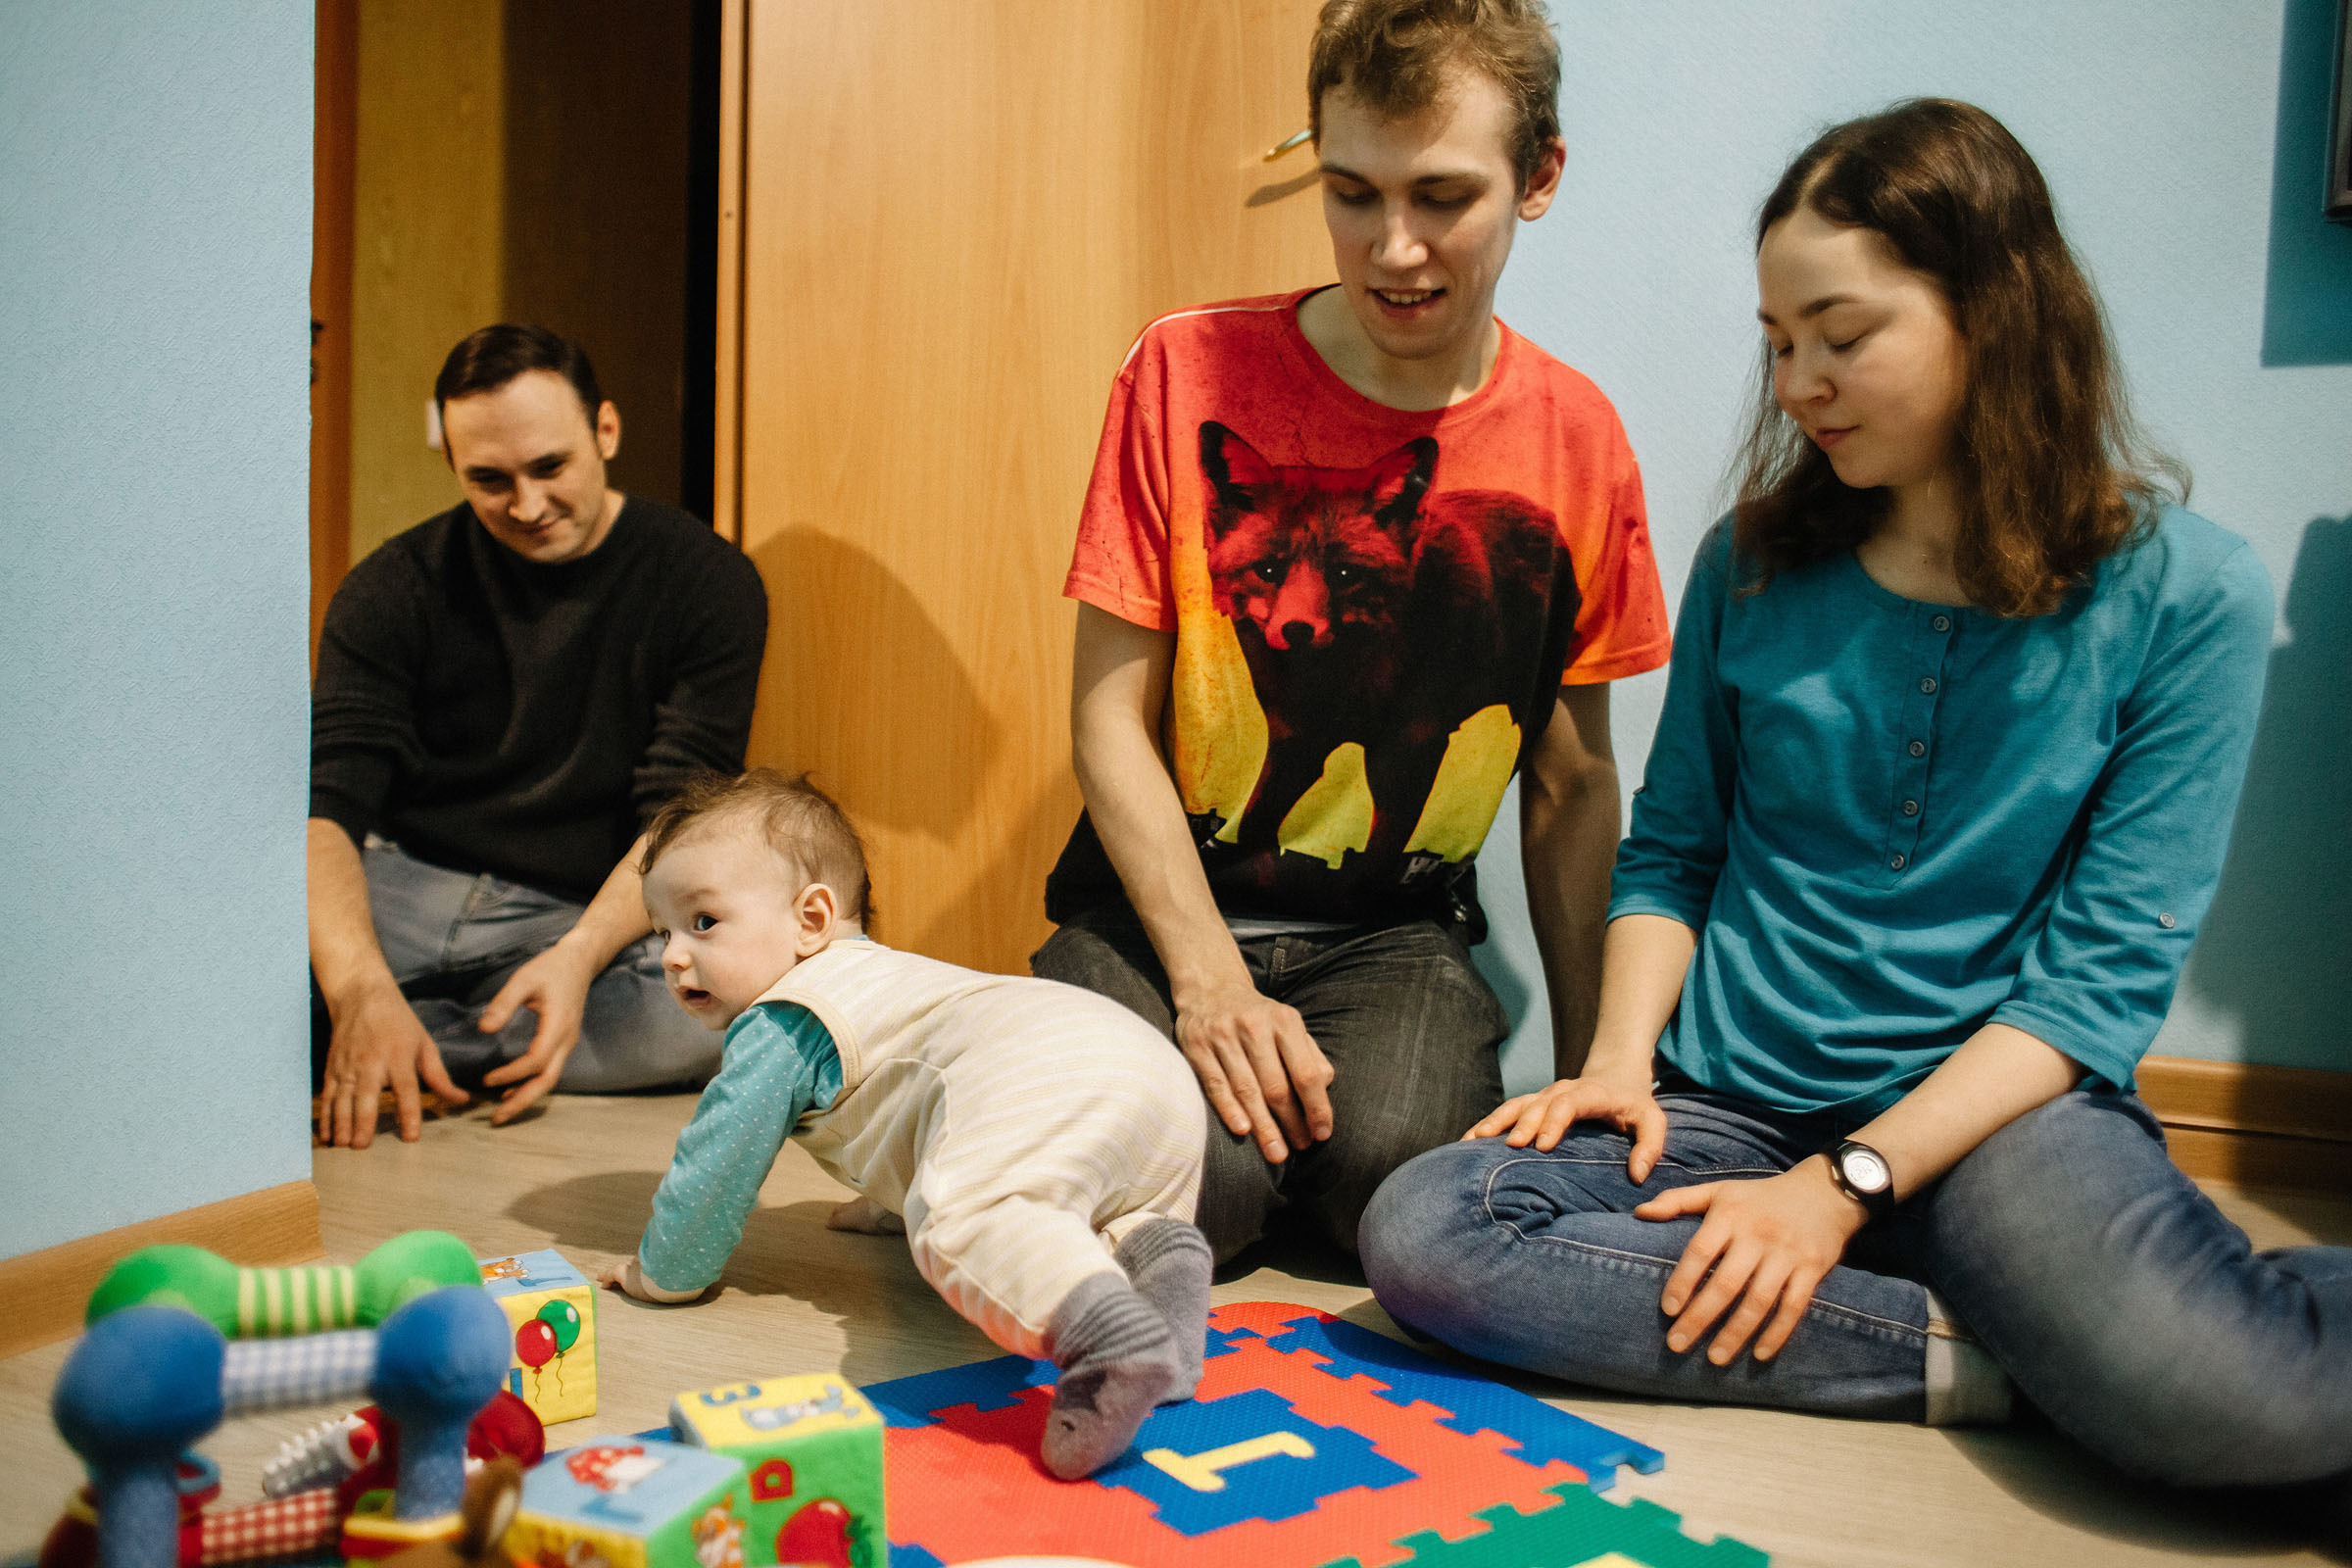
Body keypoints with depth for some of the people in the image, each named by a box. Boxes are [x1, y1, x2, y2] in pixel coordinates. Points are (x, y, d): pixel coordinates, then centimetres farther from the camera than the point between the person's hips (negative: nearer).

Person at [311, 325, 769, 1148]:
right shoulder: (394, 589, 1)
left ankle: (331, 1052, -21)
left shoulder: (708, 584, -4)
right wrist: (361, 989, -30)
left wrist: (577, 956, -29)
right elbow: (328, 807, -11)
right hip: (403, 889, 0)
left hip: (593, 917, 1)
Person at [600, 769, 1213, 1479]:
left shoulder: (776, 1029, 14)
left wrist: (662, 1273, 35)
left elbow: (716, 1163, 17)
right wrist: (890, 1198, 73)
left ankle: (1110, 1329, -53)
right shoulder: (877, 972, 43)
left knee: (964, 1221, -27)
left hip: (1036, 1074, -9)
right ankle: (1151, 1245, -8)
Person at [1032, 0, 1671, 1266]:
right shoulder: (1187, 374, -6)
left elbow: (1571, 784, 7)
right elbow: (1109, 715, -6)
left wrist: (1588, 1068, 5)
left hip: (1395, 930, 1)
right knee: (1192, 1184, -26)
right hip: (1157, 903, 0)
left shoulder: (1574, 440, 1)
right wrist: (1209, 978, -17)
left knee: (1399, 1166, -28)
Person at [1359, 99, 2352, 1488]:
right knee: (1424, 1233, -25)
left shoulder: (2186, 593, -4)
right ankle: (1972, 1352, -17)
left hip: (1996, 1107, -4)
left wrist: (1845, 1185, -17)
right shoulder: (1754, 565, 5)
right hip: (1730, 1099, 5)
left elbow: (2105, 973, -8)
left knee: (2217, 1393, -37)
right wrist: (1621, 1062, -7)